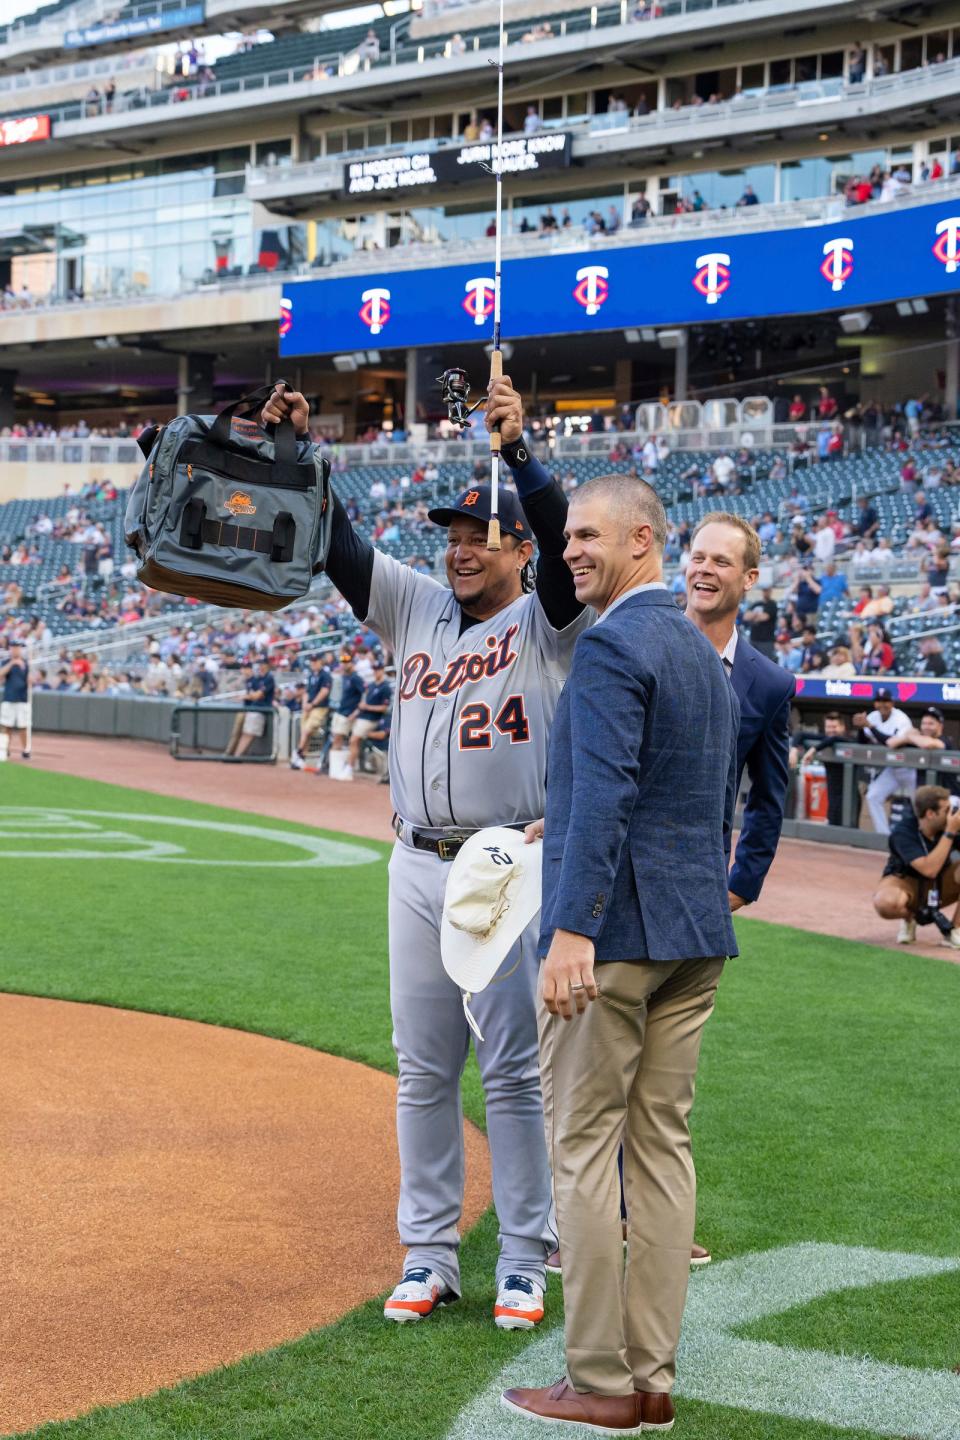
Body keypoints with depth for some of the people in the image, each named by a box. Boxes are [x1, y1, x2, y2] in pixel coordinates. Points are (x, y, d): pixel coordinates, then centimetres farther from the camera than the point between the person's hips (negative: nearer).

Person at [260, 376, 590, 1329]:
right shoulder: (417, 609, 13)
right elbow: (339, 544, 7)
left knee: (514, 1071, -1)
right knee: (423, 1070, 9)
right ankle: (429, 1258, 18)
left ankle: (524, 1264, 8)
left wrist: (518, 447, -31)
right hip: (418, 868, 5)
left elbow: (563, 538, -20)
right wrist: (298, 452, -5)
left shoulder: (547, 620, -2)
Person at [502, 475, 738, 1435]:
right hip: (695, 937, 9)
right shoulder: (705, 653, 17)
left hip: (613, 924, -9)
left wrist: (572, 931, -29)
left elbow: (606, 795, -24)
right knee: (663, 1146, 10)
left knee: (582, 1147, -2)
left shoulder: (611, 647, -12)